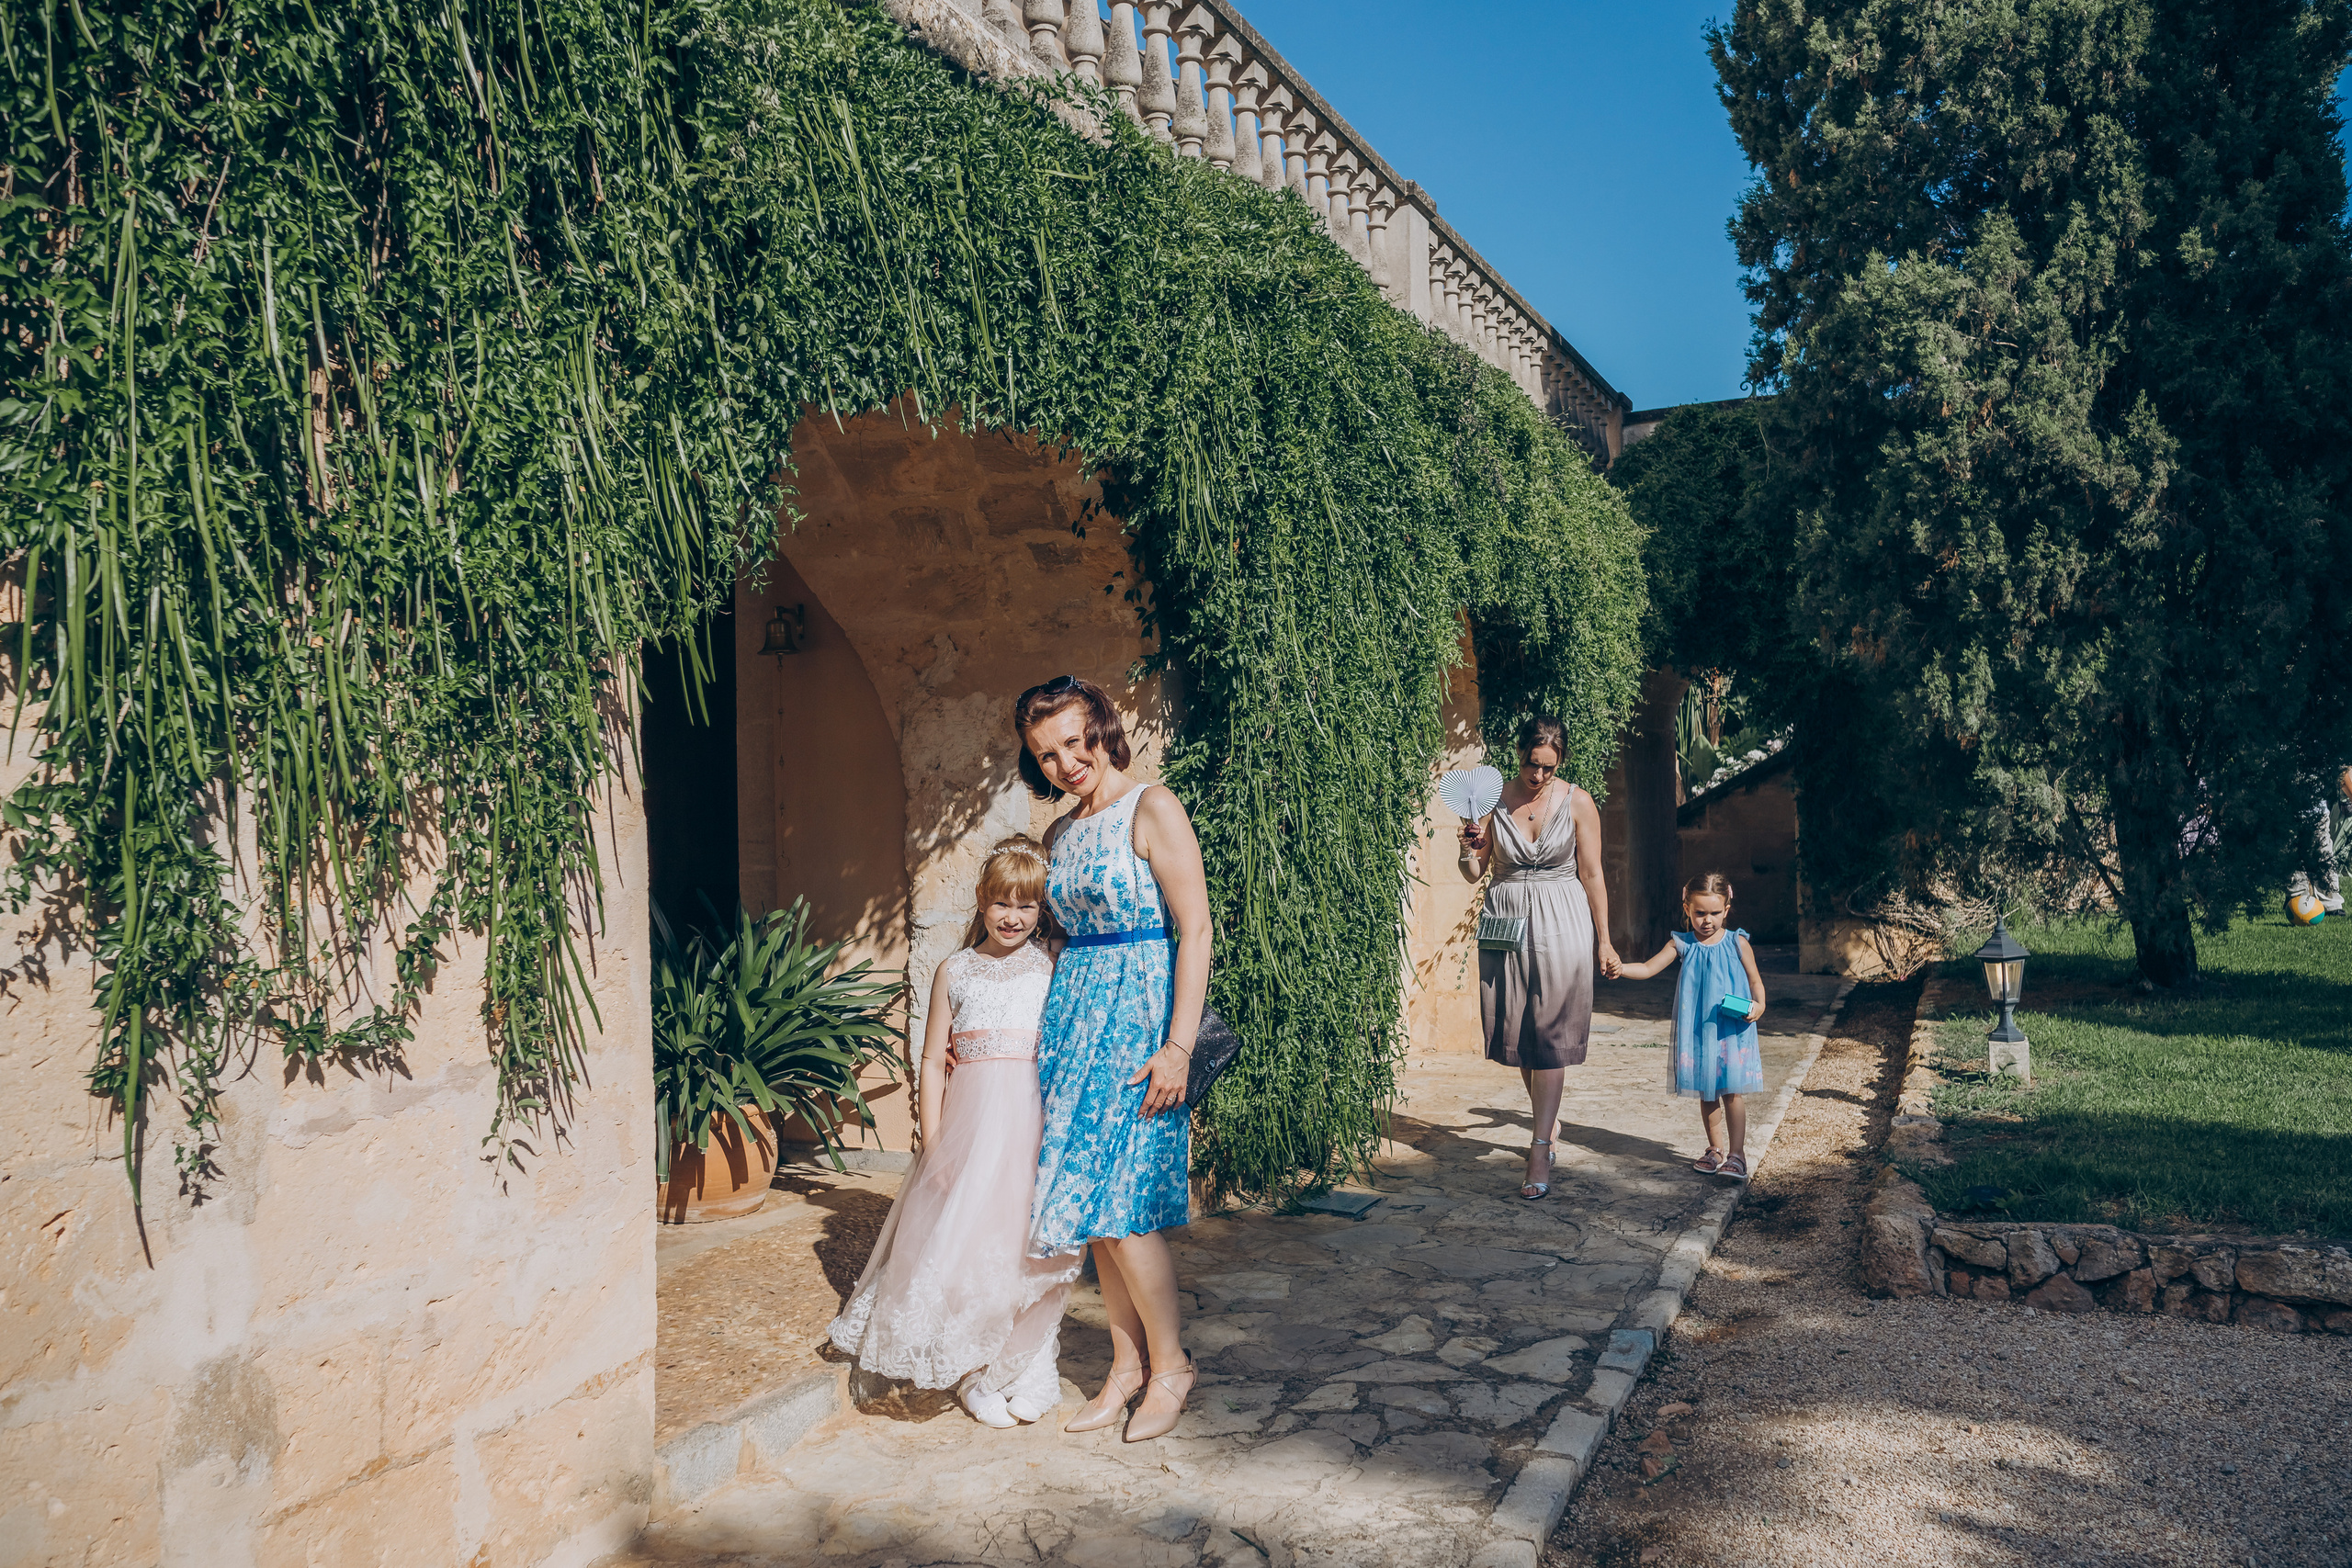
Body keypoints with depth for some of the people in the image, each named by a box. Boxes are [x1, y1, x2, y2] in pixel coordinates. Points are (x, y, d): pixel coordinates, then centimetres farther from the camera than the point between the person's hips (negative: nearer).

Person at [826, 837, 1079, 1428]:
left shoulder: (1054, 969, 6)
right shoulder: (955, 971, 8)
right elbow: (933, 1062, 7)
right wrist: (933, 1145, 0)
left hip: (1037, 1123, 0)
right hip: (971, 1120, 1)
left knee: (1032, 1247, -1)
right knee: (965, 1243, -3)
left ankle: (1028, 1368, 20)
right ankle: (977, 1376, 16)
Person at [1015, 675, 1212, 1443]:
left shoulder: (1152, 810, -9)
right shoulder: (1060, 835, 13)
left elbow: (1196, 930, -14)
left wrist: (1179, 1046, -19)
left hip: (1140, 1012, -7)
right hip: (1074, 1016, 7)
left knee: (1118, 1202, -7)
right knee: (1087, 1198, 7)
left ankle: (1170, 1366, 11)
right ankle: (1127, 1364, 21)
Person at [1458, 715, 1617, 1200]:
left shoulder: (1577, 803, -2)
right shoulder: (1494, 800, 1)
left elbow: (1592, 875, 2)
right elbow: (1474, 875, 7)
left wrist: (1603, 940, 4)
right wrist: (1468, 851, -15)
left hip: (1561, 923, -2)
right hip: (1505, 921, 3)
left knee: (1551, 1034, -7)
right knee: (1518, 1029, 9)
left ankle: (1539, 1149, -5)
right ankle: (1547, 1118, 32)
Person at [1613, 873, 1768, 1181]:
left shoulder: (1737, 943, -1)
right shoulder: (1682, 944, 2)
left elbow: (1755, 981, 6)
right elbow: (1649, 968, -1)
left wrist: (1758, 1006, -13)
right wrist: (1620, 968, -19)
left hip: (1732, 1031, -2)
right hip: (1696, 1031, 2)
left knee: (1731, 1091, -5)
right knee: (1706, 1093, 12)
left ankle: (1737, 1153, 4)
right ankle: (1716, 1149, 27)